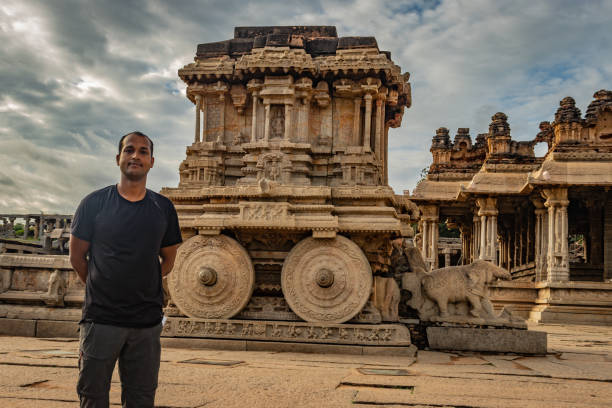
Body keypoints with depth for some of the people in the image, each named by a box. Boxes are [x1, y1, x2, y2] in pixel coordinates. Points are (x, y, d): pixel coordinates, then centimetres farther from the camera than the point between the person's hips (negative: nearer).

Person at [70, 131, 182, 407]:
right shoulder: (94, 203, -1)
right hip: (101, 319, -2)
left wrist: (142, 290, 12)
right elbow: (77, 256, 5)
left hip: (147, 322, 2)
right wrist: (102, 291, 8)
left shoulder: (163, 208, 5)